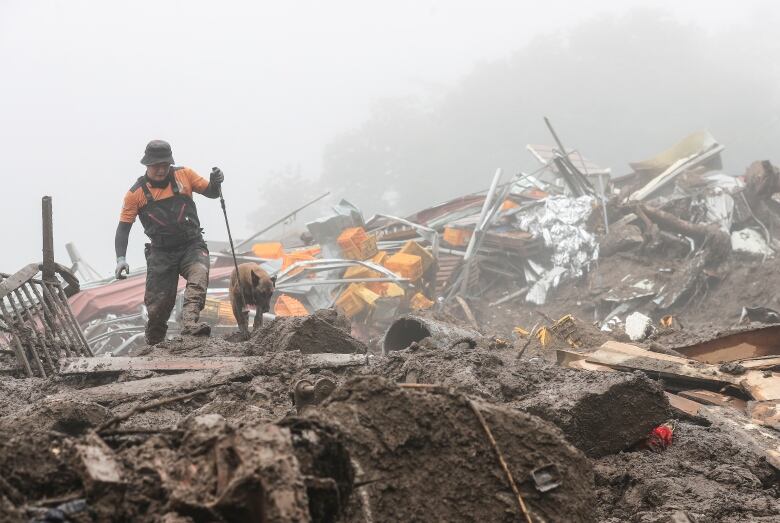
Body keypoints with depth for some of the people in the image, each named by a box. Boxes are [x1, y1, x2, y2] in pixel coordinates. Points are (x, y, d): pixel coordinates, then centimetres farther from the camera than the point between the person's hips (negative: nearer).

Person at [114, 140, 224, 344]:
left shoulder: (184, 175, 3)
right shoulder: (136, 193, 0)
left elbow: (211, 192, 11)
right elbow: (123, 227, 2)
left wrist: (215, 182, -13)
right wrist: (121, 258, -11)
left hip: (192, 245, 0)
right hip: (161, 252, 0)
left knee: (198, 277, -30)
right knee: (158, 304, -2)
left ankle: (190, 324, -47)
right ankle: (153, 345, 19)